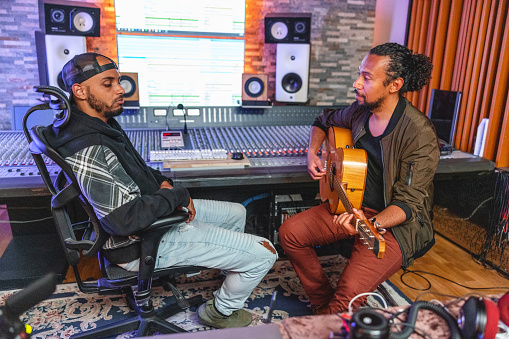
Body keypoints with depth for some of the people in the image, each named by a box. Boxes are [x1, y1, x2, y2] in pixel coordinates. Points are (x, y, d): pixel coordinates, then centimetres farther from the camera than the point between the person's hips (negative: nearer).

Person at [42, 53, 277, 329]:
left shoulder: (103, 122, 4)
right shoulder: (86, 152, -29)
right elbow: (126, 219, -32)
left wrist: (162, 183, 2)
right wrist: (177, 196, -18)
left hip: (159, 212, 10)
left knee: (236, 212, 25)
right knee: (264, 254, -10)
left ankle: (229, 270, 47)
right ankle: (221, 311, 17)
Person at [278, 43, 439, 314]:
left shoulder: (420, 135, -22)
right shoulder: (360, 111, 0)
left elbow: (408, 202, -20)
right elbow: (323, 121, 22)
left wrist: (372, 224, -39)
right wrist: (312, 153, 4)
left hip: (397, 223, -7)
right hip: (351, 205, 7)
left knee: (347, 297, -26)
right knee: (290, 232, -9)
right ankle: (322, 303, 9)